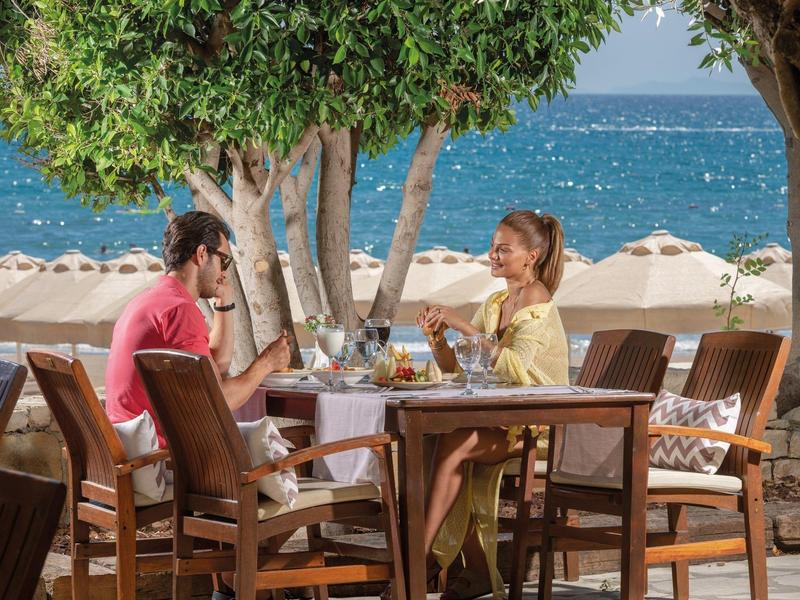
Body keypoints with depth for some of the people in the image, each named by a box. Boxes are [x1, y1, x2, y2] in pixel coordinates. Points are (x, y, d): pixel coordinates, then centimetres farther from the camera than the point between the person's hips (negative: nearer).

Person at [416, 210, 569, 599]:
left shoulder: (536, 302, -11)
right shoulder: (495, 304, 15)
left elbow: (512, 366, -27)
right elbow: (454, 366, 14)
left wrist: (463, 326, -27)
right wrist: (436, 336, -6)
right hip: (503, 418, 7)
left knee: (453, 445, -28)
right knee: (446, 442, -23)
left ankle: (423, 556, -23)